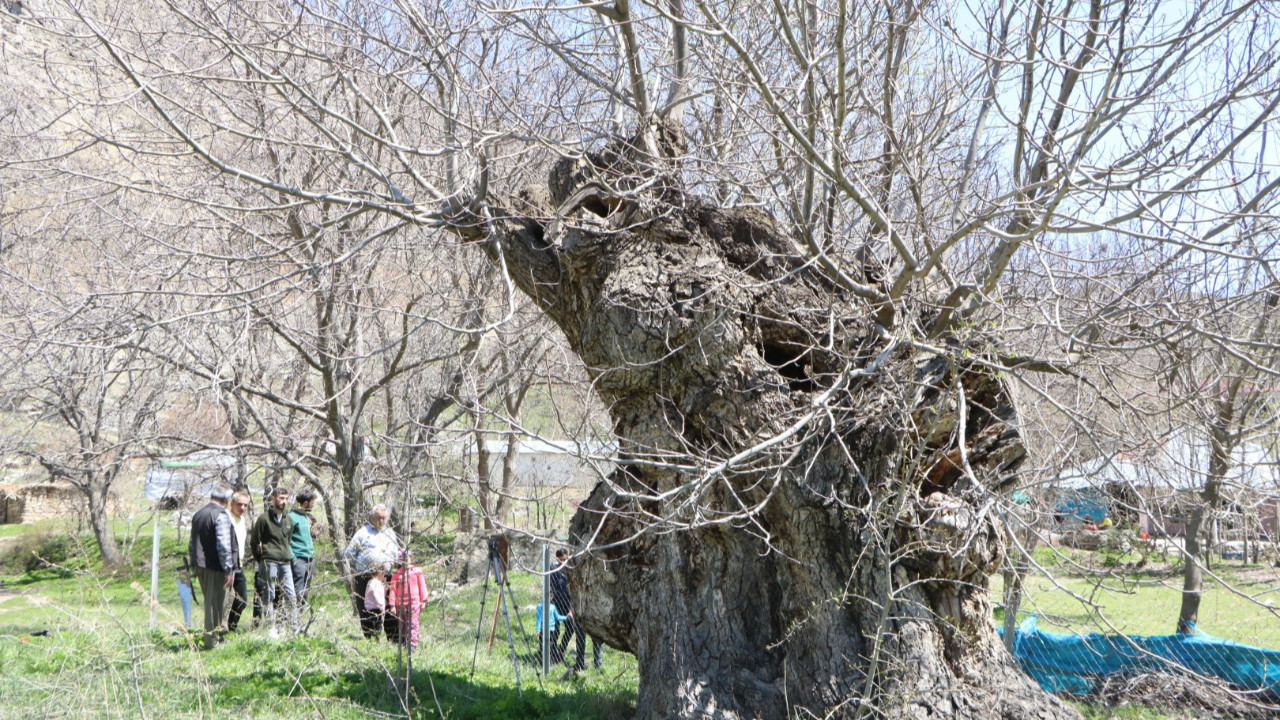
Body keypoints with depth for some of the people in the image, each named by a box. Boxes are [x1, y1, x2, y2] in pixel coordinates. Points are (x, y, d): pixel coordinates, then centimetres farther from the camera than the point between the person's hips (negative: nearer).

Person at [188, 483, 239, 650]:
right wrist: (229, 570, -15)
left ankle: (219, 632, 31)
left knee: (210, 601, 19)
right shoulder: (222, 515, -14)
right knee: (216, 603, -1)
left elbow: (192, 543, 20)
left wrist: (194, 564, 27)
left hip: (200, 565, 8)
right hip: (215, 567, -8)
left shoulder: (197, 514, 14)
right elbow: (224, 545, -18)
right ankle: (211, 640, 3)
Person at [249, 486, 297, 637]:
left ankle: (295, 628, 6)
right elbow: (254, 541, 0)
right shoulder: (264, 518, -3)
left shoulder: (288, 520, 14)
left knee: (291, 595, 2)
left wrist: (287, 554, 15)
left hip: (285, 562, 5)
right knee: (269, 596, 0)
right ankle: (272, 628, 3)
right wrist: (259, 560, 4)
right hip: (269, 562, -5)